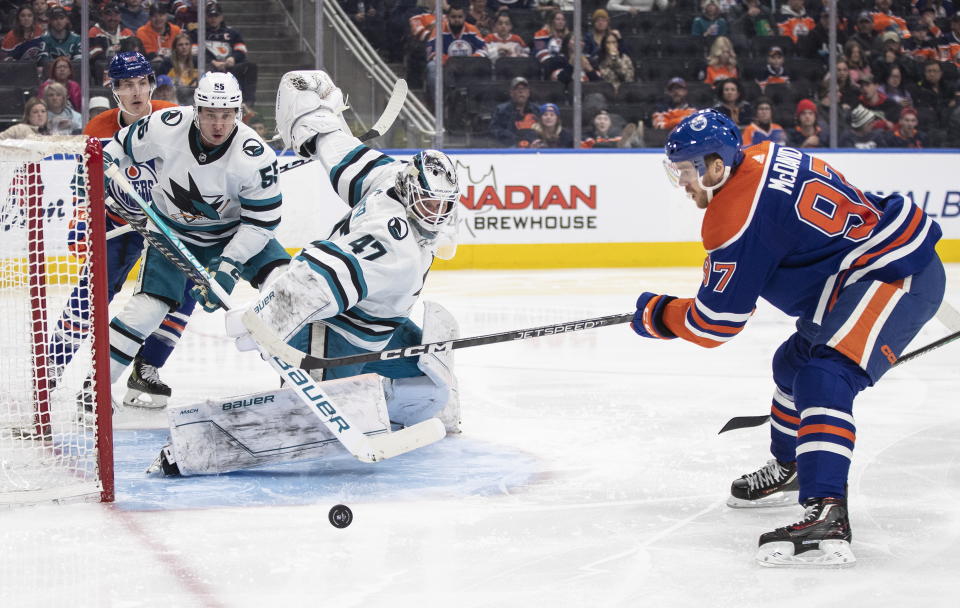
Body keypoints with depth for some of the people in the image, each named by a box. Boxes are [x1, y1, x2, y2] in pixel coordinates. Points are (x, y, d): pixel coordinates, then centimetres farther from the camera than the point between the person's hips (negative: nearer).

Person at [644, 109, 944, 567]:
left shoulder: (737, 215, -21)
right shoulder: (760, 159, 6)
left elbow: (715, 324, -14)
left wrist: (657, 315, 2)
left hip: (899, 276, -11)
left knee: (824, 380, -28)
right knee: (795, 362, 27)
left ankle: (827, 516, -43)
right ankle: (789, 471, 50)